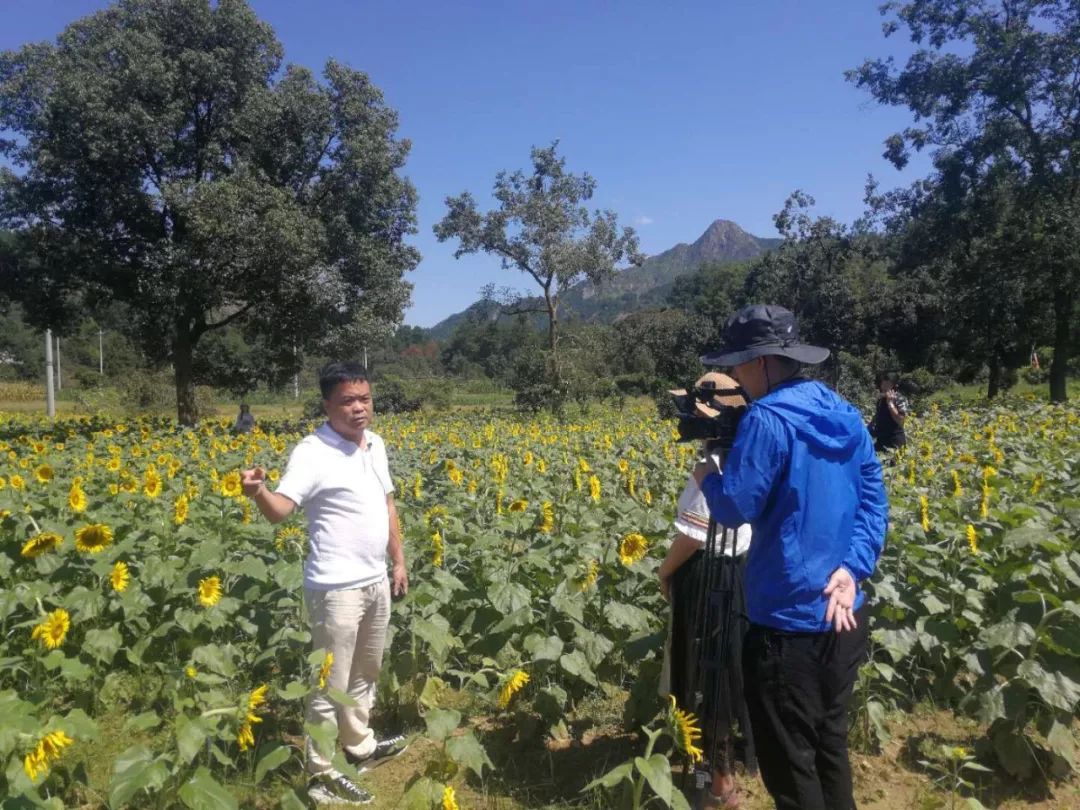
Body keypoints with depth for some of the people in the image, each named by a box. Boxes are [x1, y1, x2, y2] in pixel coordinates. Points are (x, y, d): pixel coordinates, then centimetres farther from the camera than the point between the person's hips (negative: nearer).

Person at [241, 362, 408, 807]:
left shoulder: (376, 445, 6)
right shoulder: (313, 452, -17)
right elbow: (280, 509, -27)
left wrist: (399, 560, 16)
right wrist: (258, 491, -49)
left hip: (376, 581, 8)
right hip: (337, 587, -8)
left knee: (366, 674, 24)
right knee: (331, 685, 4)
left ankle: (360, 745, 43)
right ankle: (321, 774, 21)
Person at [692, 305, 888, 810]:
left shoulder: (766, 421, -20)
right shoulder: (846, 415, 5)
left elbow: (735, 509, -19)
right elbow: (875, 498, 5)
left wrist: (706, 479, 1)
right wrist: (854, 566, -4)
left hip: (789, 621, -8)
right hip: (845, 614, 8)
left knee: (788, 760, 9)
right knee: (830, 741, 25)